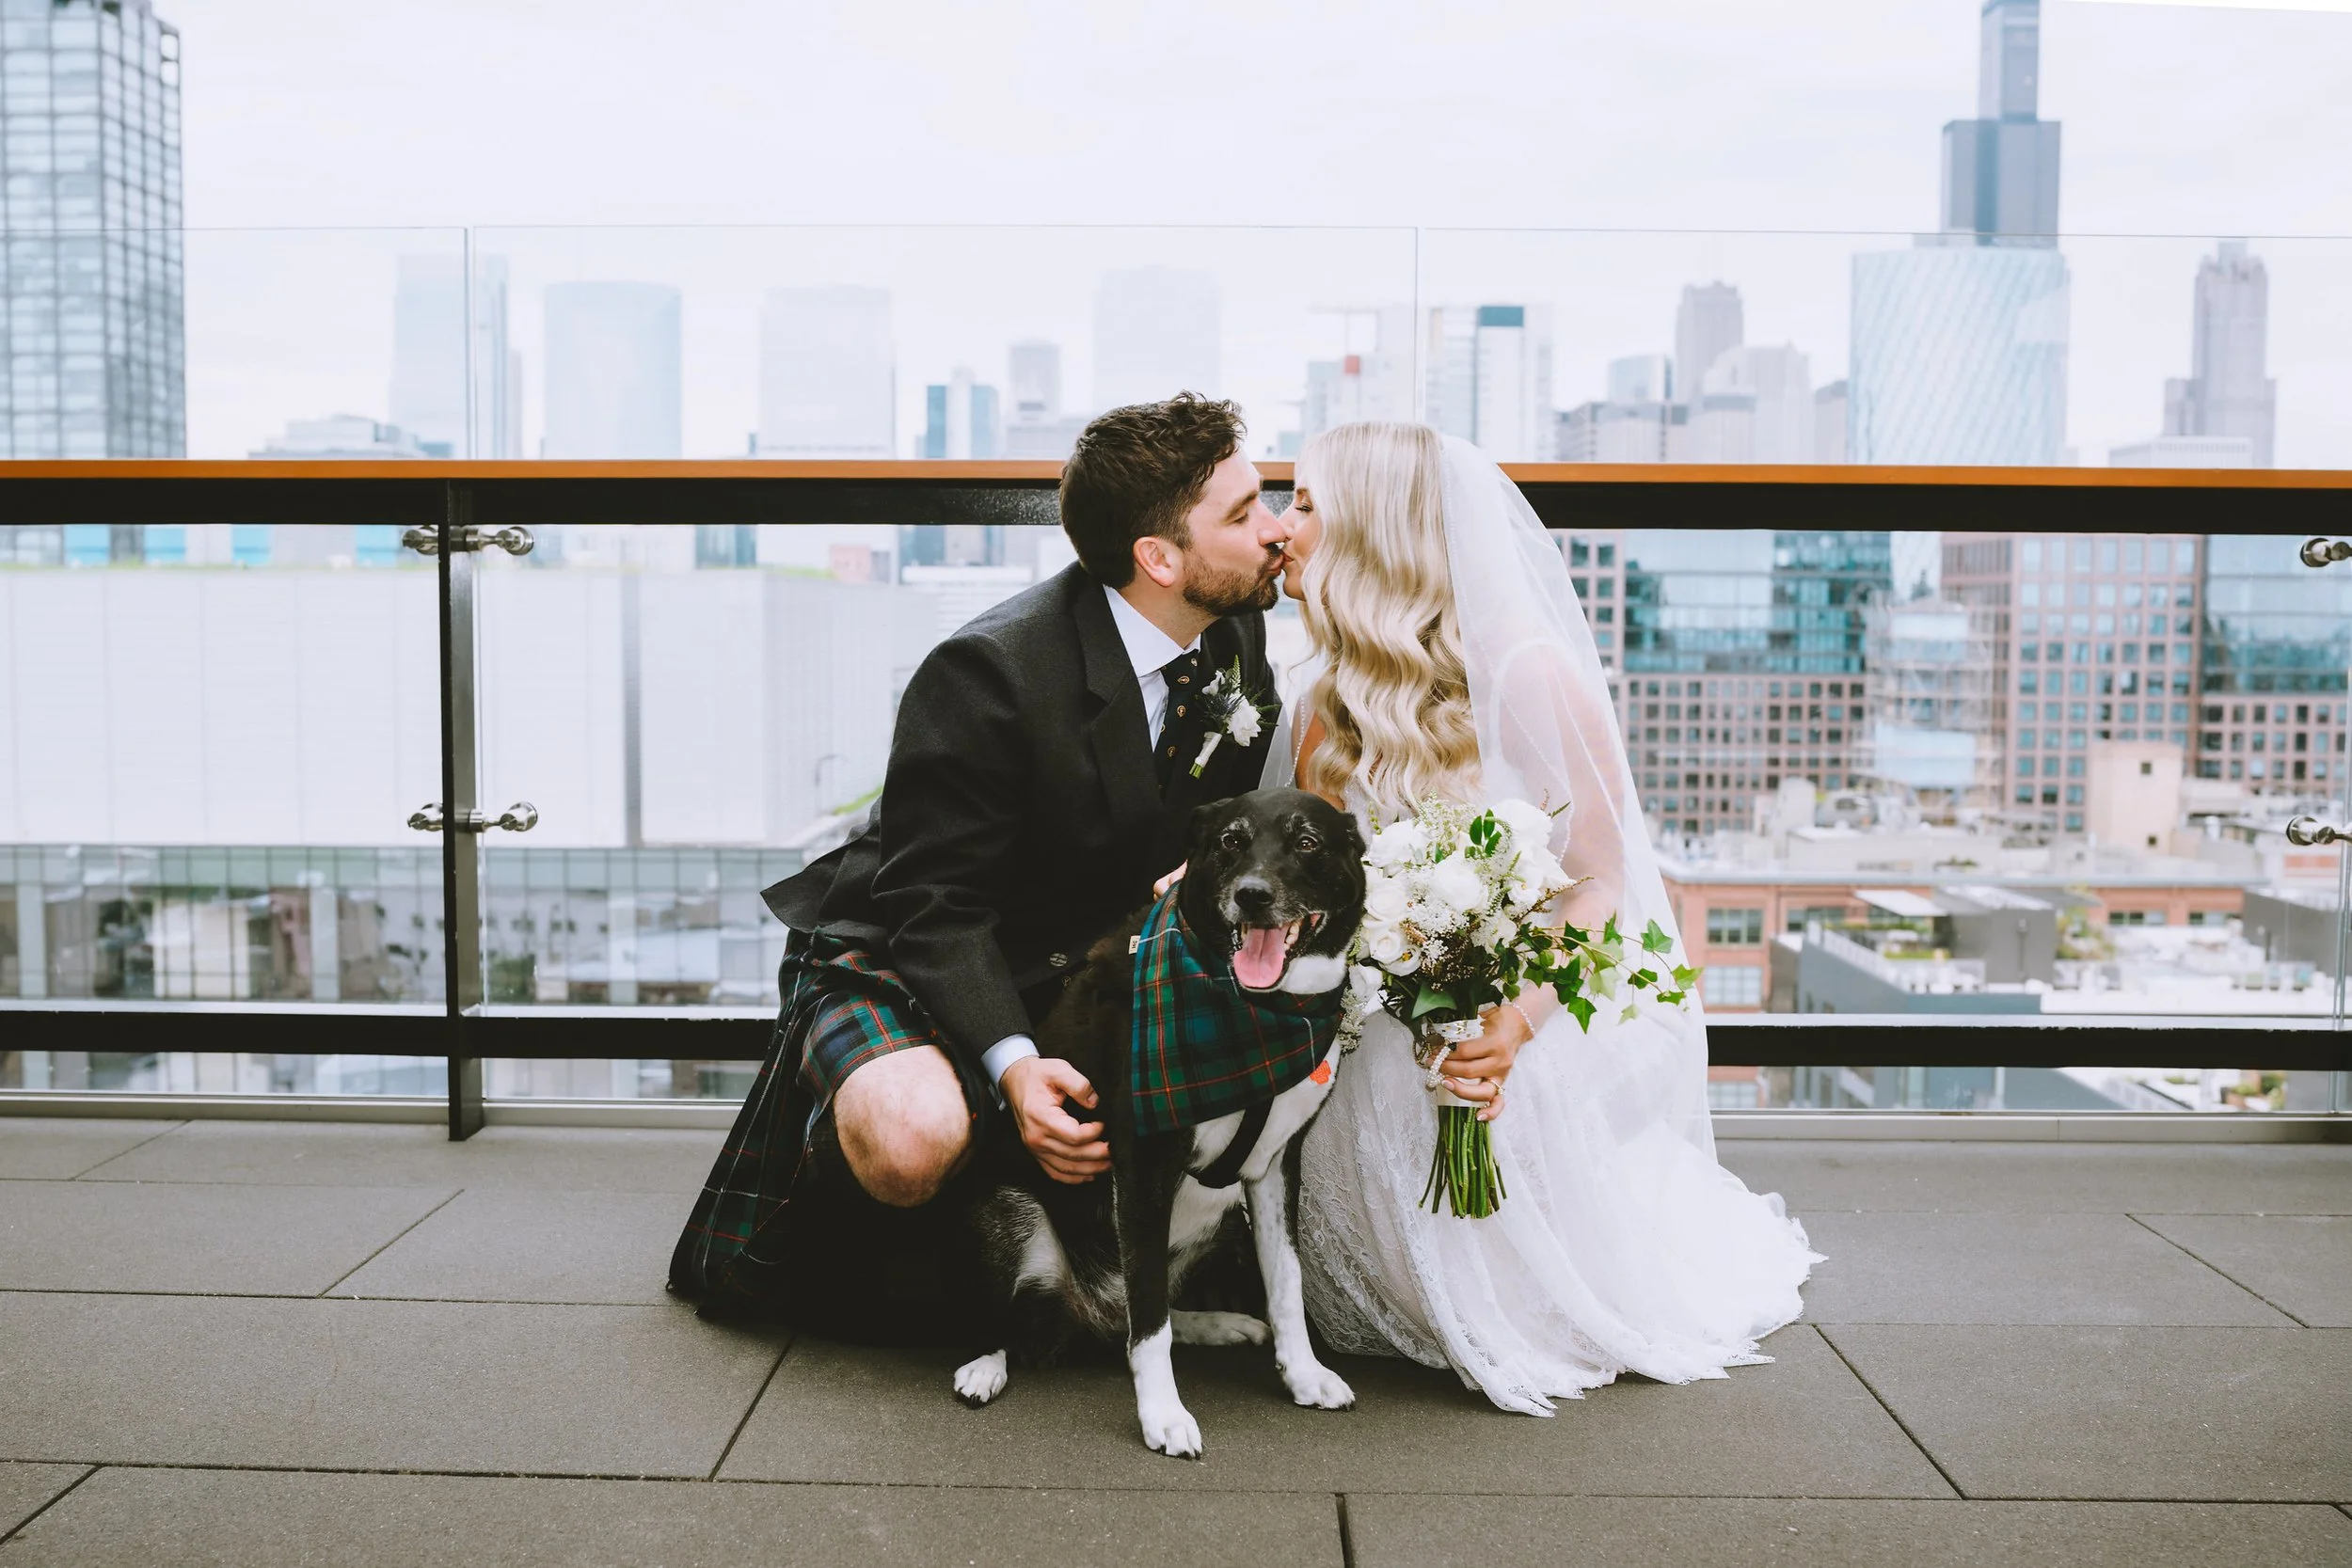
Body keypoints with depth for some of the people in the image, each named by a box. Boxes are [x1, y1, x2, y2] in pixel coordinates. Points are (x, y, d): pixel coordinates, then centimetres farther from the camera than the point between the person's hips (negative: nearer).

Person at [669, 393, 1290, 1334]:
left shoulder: (1238, 637, -4)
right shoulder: (988, 670, -26)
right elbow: (937, 906, -23)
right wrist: (1013, 1066, -37)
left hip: (1089, 967, 8)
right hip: (904, 964, -7)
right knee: (914, 1139, -37)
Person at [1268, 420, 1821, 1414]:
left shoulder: (1529, 675, -18)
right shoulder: (1324, 709, -1)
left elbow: (1600, 882, -16)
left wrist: (1513, 1024, -32)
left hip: (1535, 1051, -4)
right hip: (1384, 1062, 5)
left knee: (1549, 1313, 5)